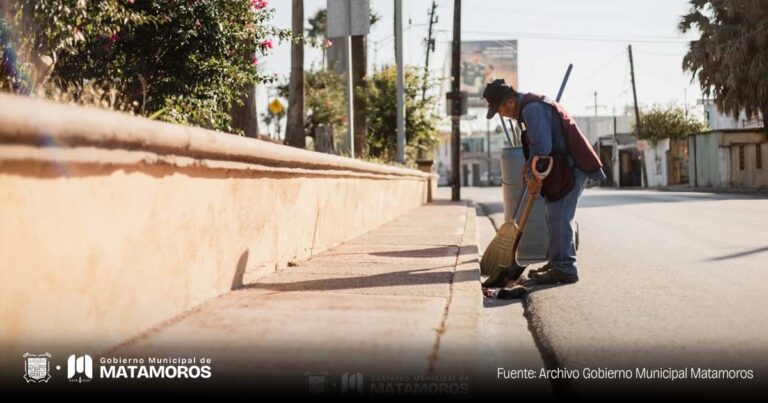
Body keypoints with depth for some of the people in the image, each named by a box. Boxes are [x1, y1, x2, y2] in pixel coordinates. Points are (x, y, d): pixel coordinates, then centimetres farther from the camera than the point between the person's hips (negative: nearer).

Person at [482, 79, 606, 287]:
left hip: (571, 167, -11)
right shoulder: (530, 105, 16)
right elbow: (538, 145, 21)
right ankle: (556, 263, 24)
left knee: (559, 218, -9)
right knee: (556, 218, 16)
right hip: (565, 167, 11)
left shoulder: (532, 108, -19)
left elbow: (542, 147, -26)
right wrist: (529, 167, 6)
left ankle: (565, 269, -4)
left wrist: (532, 175, -14)